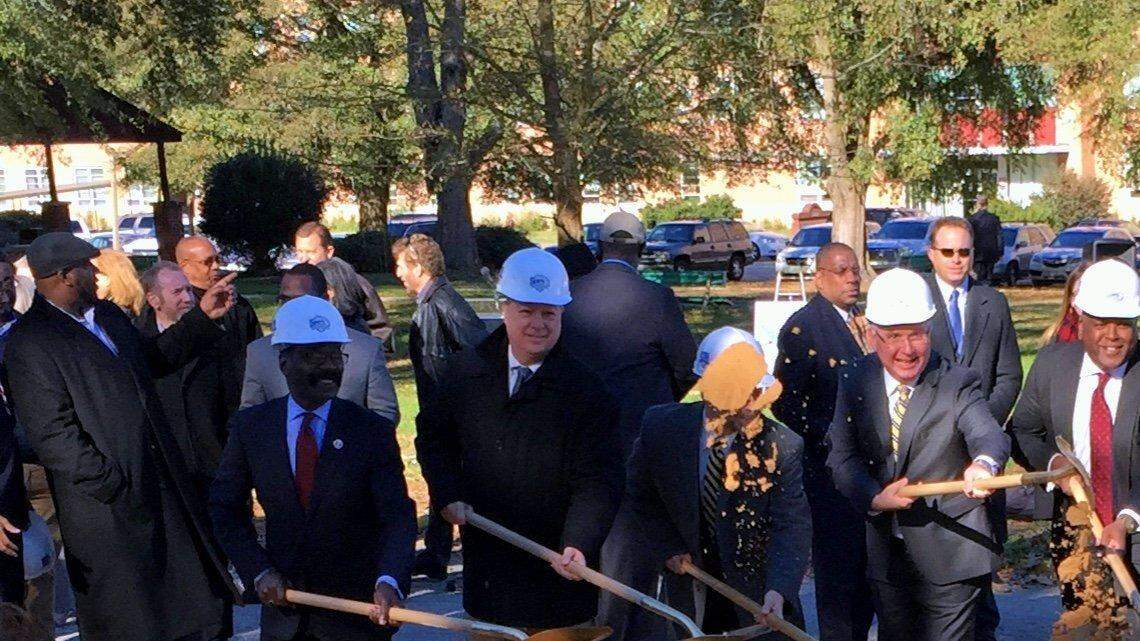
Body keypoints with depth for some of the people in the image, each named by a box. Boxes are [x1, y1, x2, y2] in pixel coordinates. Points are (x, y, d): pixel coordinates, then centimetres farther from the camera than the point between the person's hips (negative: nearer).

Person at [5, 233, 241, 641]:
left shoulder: (108, 315, 9)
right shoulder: (31, 343, -17)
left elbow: (152, 360, 24)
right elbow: (53, 436, -21)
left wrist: (203, 316, 16)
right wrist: (114, 486, -21)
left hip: (159, 481, 8)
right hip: (110, 501, -8)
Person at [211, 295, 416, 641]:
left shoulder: (373, 430, -9)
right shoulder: (250, 427, -2)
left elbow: (398, 517, -15)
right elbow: (225, 508, 5)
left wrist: (390, 581, -33)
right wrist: (259, 570, -9)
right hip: (282, 605, 2)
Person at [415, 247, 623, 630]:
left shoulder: (584, 390, -12)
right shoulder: (467, 371, 1)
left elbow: (596, 482, -16)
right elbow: (433, 432, 15)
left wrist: (579, 545, -31)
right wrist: (447, 495, 0)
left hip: (558, 572, -3)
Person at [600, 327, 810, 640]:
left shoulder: (783, 446, -17)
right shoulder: (661, 426, -13)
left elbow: (792, 525, -20)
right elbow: (638, 494, 1)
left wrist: (779, 589, -35)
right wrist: (668, 547, -11)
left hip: (754, 588, -1)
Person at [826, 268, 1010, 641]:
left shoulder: (958, 383, -11)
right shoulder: (854, 382, 0)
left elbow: (988, 434, -28)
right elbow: (842, 456, -2)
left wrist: (984, 464, -52)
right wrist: (875, 498, -21)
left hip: (948, 559, -4)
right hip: (885, 556, 4)